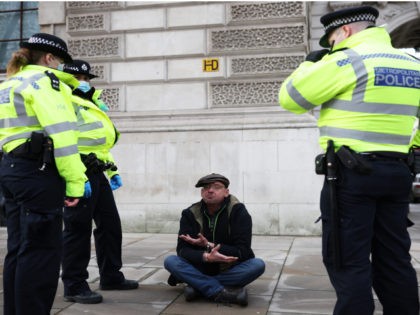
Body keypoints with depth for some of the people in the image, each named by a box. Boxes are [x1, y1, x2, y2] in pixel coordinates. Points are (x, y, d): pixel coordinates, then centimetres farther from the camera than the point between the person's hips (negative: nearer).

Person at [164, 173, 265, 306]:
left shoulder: (239, 212, -13)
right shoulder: (190, 214, -7)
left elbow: (243, 252, -18)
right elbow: (183, 249, -15)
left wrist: (209, 245, -23)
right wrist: (206, 256, -35)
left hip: (230, 270, -1)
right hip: (201, 269, 1)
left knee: (258, 265, -29)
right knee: (170, 261, -23)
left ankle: (196, 285, -24)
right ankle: (223, 293, -32)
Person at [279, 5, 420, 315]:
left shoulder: (348, 59, -9)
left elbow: (290, 98, -5)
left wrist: (311, 63, 9)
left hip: (352, 173, -7)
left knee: (348, 261, -1)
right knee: (395, 260, 13)